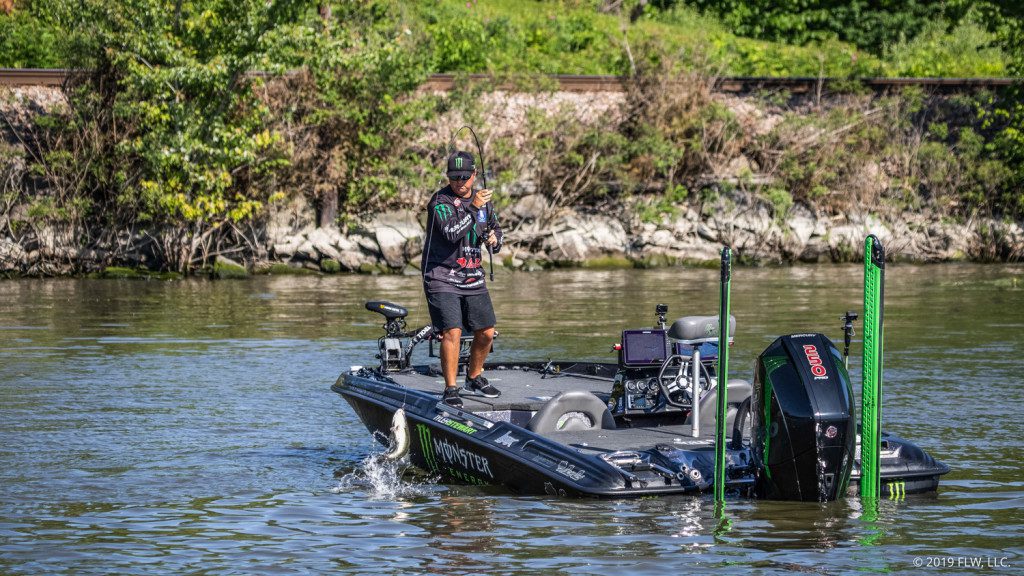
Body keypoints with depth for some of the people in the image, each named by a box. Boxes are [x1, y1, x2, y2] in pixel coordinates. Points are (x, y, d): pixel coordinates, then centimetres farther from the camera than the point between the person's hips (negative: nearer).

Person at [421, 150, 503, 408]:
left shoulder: (483, 201, 9)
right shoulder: (440, 201, -11)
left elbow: (496, 229, 24)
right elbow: (451, 232, -26)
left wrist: (494, 238, 1)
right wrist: (473, 208, -29)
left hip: (473, 279, 7)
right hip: (442, 278, -7)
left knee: (486, 332, 8)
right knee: (452, 331, -18)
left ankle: (474, 377, 31)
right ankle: (450, 389, -11)